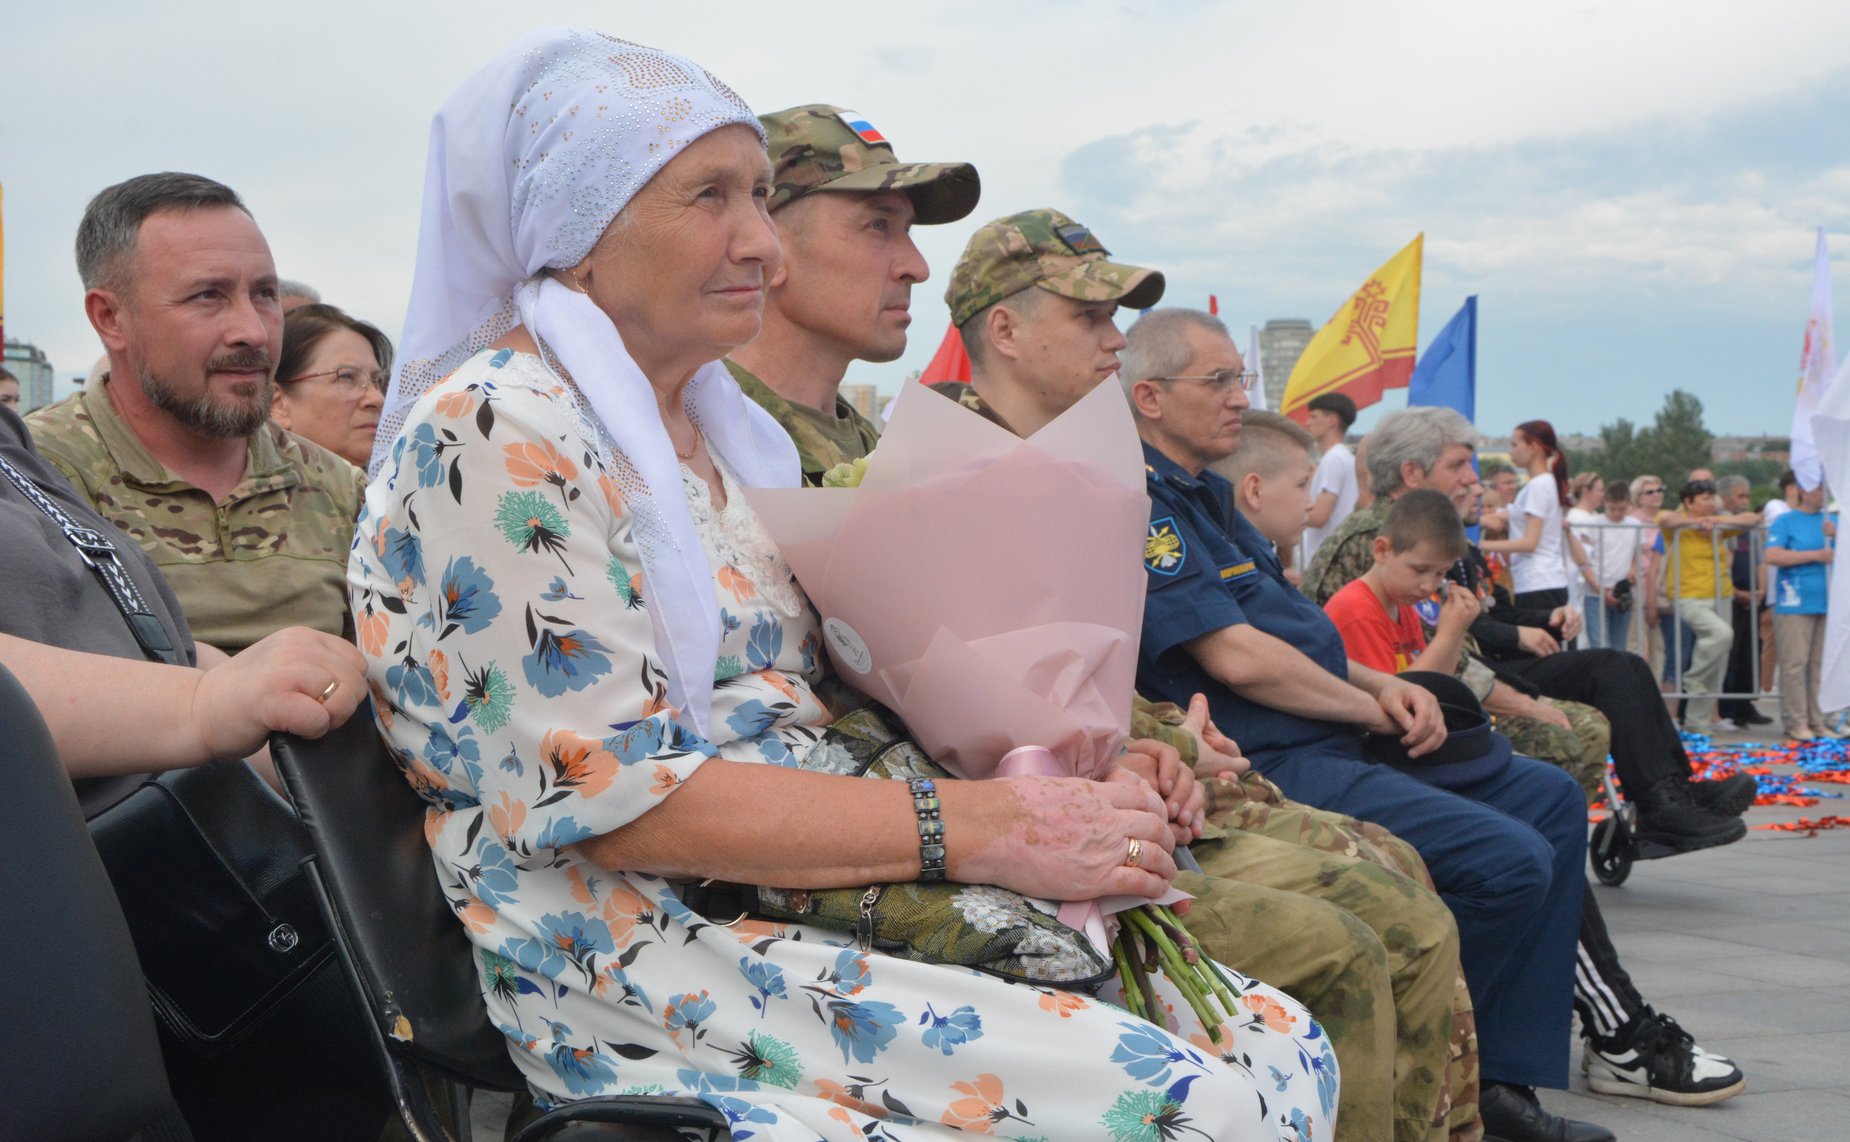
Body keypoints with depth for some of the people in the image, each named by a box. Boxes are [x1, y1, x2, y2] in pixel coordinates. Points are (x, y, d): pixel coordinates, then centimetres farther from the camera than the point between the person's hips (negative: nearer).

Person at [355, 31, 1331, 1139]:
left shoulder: (724, 428, 17)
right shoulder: (492, 433, -10)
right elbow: (608, 794, -18)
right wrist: (972, 825, -20)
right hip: (656, 955, -8)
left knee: (1284, 1049, -9)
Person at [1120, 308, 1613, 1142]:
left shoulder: (1204, 494, 20)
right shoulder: (1139, 503, -13)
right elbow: (1238, 658, -21)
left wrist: (1382, 685, 4)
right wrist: (1376, 710, -8)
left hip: (1325, 745, 11)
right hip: (1264, 769, -11)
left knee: (1551, 800, 10)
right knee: (1508, 860, -22)